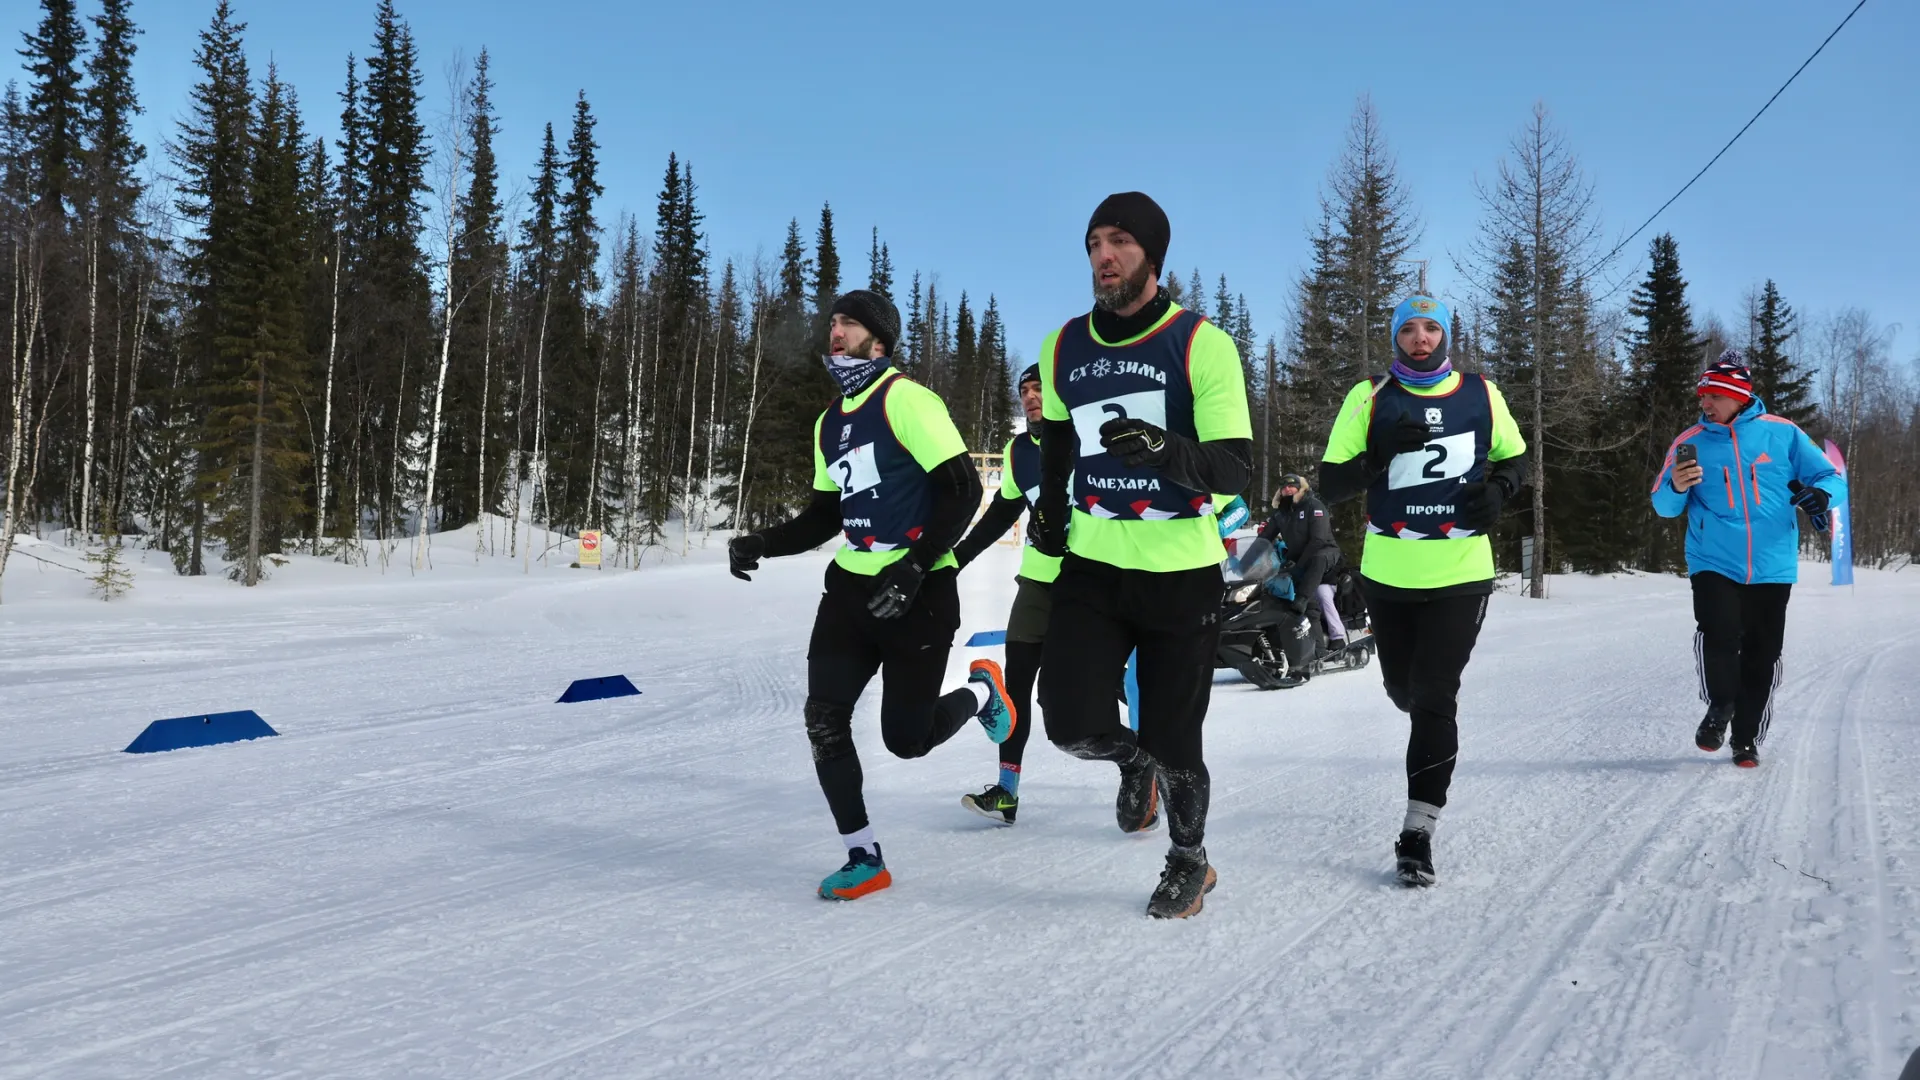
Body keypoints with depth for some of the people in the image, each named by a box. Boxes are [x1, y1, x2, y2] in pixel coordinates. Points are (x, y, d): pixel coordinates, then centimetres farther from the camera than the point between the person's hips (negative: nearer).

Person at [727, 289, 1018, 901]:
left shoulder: (906, 401, -12)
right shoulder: (830, 424, 14)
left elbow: (962, 490, -16)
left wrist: (914, 566, -23)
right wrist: (763, 545, 3)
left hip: (918, 592, -7)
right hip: (851, 587, 7)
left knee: (906, 738, -1)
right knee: (824, 720, -6)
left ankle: (981, 691, 30)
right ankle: (864, 858, 7)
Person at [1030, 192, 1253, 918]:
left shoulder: (1202, 344, -12)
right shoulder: (1063, 348, 3)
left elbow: (1236, 468, -19)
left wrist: (1166, 448, -36)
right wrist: (1049, 504, 15)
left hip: (1181, 572, -3)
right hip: (1093, 565, 3)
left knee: (1173, 742, 5)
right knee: (1073, 725, -10)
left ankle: (1189, 861, 35)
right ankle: (1134, 762, 28)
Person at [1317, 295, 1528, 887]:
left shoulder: (1481, 394, 4)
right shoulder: (1370, 398, 0)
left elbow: (1514, 459, 17)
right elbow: (1331, 483, -3)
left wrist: (1497, 488, -6)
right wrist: (1381, 454, -21)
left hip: (1462, 573, -1)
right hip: (1389, 573, 1)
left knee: (1435, 698, -8)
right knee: (1404, 690, 15)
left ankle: (1418, 832, -2)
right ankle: (1433, 732, 52)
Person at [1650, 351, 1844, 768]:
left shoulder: (1782, 434, 1)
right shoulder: (1690, 442, 2)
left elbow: (1831, 477, 5)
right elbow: (1664, 506, 2)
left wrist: (1820, 493, -19)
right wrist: (1676, 488, -21)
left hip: (1772, 567, 1)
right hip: (1714, 564, -1)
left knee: (1761, 656, 7)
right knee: (1718, 632, -23)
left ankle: (1747, 737, 25)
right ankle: (1720, 705, 4)